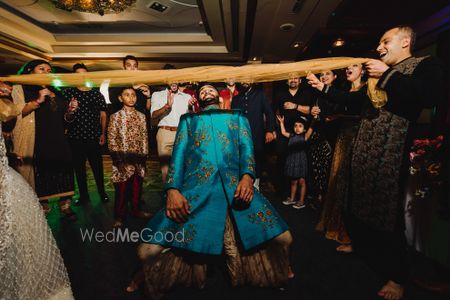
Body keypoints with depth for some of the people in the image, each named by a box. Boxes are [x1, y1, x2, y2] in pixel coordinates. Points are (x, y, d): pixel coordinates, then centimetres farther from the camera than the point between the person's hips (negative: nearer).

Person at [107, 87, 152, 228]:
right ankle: (119, 216, 16)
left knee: (137, 186, 12)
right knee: (121, 188, 2)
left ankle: (136, 210, 30)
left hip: (138, 158, 4)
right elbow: (111, 139, -5)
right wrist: (118, 158, -11)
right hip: (123, 159, -3)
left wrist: (144, 154, 3)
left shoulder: (141, 116, 9)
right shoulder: (116, 116, -2)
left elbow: (144, 137, 10)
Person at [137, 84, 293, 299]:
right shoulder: (189, 119, 28)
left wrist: (248, 175, -11)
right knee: (150, 248, -17)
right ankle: (194, 283, 13)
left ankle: (240, 282, 15)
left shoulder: (237, 117, 28)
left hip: (235, 186, 1)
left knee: (282, 238, -14)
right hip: (196, 188, 0)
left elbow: (246, 146, 12)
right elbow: (179, 152, 12)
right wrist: (172, 189, -6)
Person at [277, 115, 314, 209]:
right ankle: (292, 199, 29)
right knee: (293, 181, 16)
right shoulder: (292, 136, 8)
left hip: (301, 161, -4)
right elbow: (283, 132, 20)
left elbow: (310, 129, -18)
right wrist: (282, 122, 19)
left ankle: (301, 201, 15)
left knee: (301, 181, 4)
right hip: (292, 161, 4)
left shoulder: (305, 136, -4)